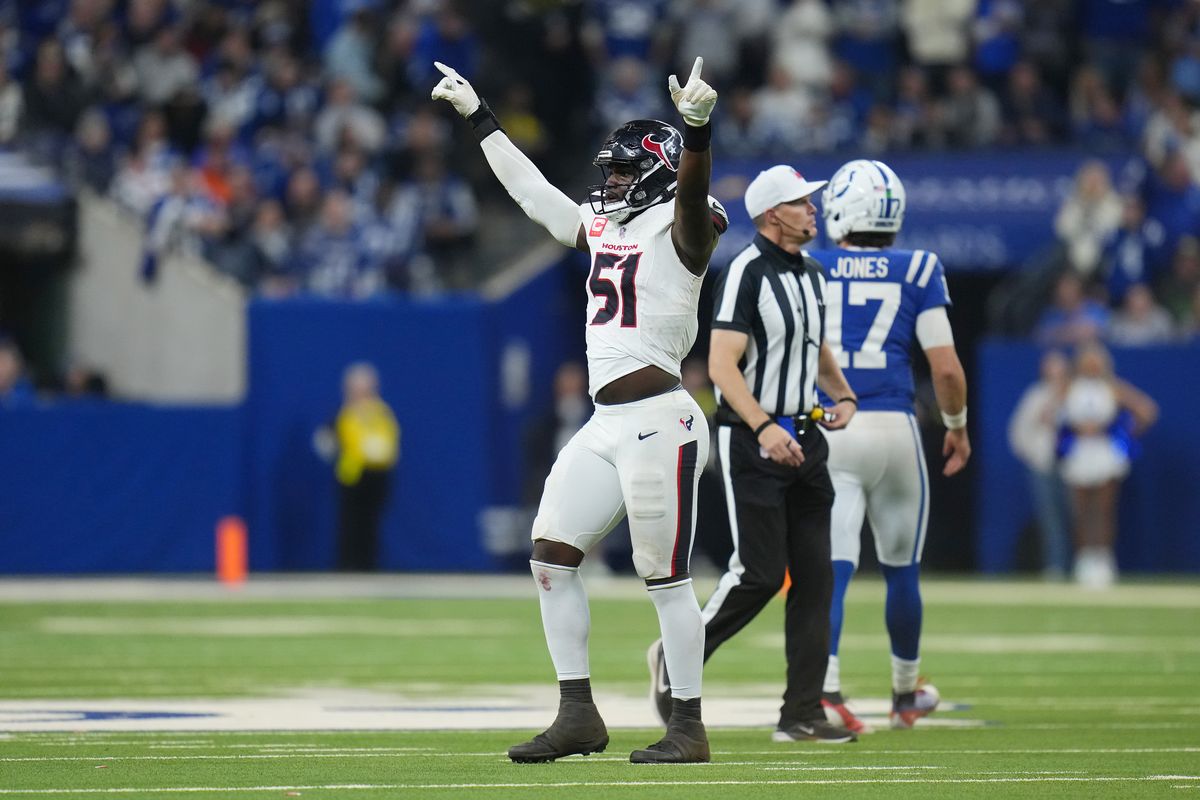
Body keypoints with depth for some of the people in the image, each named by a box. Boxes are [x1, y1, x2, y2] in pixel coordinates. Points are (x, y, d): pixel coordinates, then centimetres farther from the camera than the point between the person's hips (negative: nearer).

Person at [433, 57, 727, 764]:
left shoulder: (677, 228, -4)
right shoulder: (601, 228, 18)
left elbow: (692, 193, -26)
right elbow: (531, 189, 30)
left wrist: (697, 127, -45)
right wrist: (477, 114, 34)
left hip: (659, 420, -9)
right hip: (606, 426, 9)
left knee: (666, 575, -5)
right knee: (552, 556, 5)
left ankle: (689, 729, 2)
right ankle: (579, 717, 9)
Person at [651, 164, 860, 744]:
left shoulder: (810, 274, 14)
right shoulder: (747, 272, -12)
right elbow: (721, 364, -19)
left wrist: (843, 396, 6)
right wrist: (764, 428, -29)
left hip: (803, 436, 8)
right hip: (751, 439, -8)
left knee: (814, 573, 2)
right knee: (760, 572, -10)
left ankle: (802, 714, 4)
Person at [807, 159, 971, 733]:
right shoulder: (917, 273, 0)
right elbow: (946, 367, -4)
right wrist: (957, 425, 13)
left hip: (825, 429, 0)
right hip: (892, 428, 0)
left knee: (831, 566, -6)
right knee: (901, 568, 18)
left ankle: (823, 688, -26)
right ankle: (906, 693, 34)